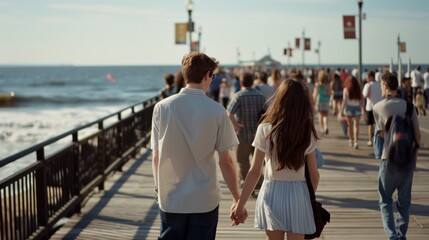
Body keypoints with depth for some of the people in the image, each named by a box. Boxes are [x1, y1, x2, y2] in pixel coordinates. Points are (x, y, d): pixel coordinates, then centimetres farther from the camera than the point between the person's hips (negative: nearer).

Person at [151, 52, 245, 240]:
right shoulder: (216, 111, -9)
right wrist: (237, 198, 4)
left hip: (170, 199, 2)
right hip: (204, 201, -1)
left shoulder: (162, 107, -4)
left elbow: (156, 156, 1)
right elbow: (225, 162, -6)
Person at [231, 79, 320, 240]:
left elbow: (254, 172, -10)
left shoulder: (265, 130, -9)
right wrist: (310, 199, 19)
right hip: (298, 195, 1)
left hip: (271, 194, -1)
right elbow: (314, 175, 1)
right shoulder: (308, 133, -3)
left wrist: (240, 204, -3)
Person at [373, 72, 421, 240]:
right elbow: (417, 133, 2)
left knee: (385, 200, 10)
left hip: (390, 158, -3)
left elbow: (382, 133, -5)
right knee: (404, 200, 15)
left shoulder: (378, 107, -5)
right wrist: (414, 156, 11)